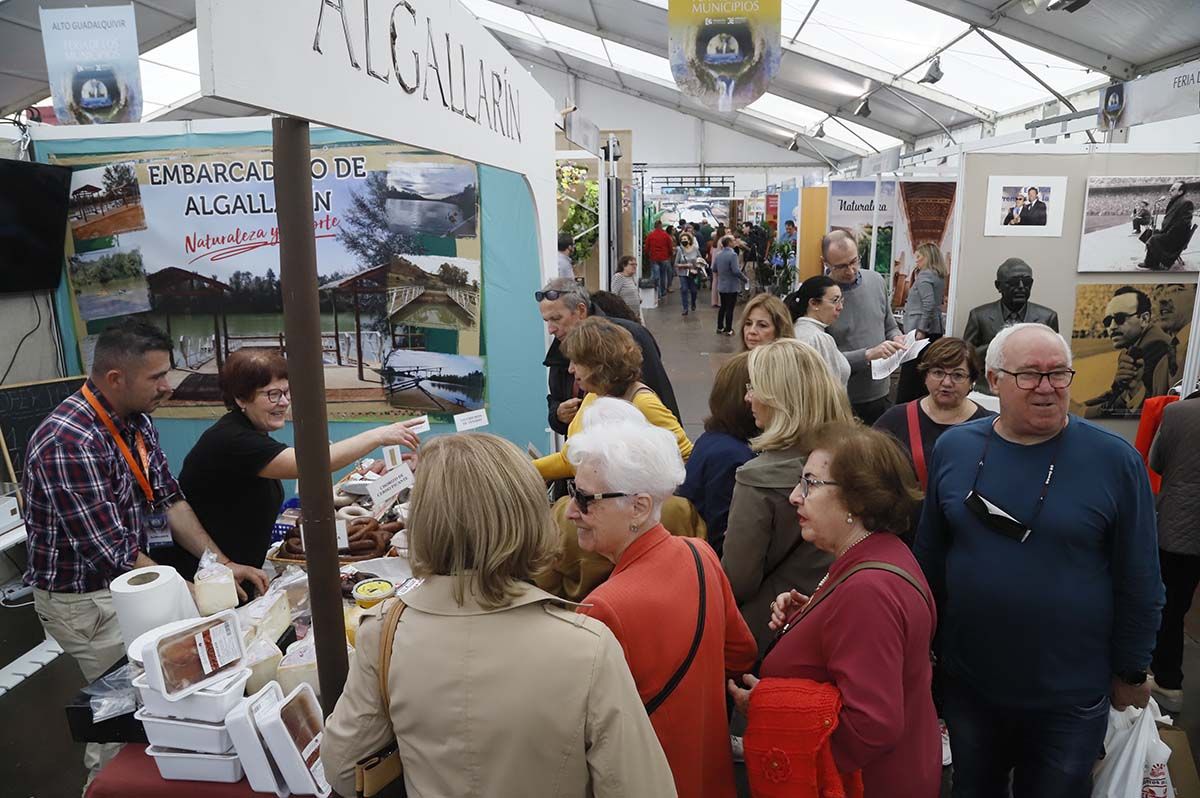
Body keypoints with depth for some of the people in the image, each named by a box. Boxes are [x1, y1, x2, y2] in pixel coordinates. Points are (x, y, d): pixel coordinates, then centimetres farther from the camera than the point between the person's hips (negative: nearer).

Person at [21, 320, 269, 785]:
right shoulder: (68, 442, -29)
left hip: (129, 579, 7)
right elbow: (113, 554, -28)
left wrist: (223, 565, -6)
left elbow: (168, 499, 2)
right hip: (84, 599, -7)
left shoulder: (136, 419, -2)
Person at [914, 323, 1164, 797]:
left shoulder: (1115, 461, -13)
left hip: (1071, 695, -2)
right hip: (966, 683, 2)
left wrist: (1130, 673, 0)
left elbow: (1139, 582, -6)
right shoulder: (953, 448, -6)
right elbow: (929, 556, 3)